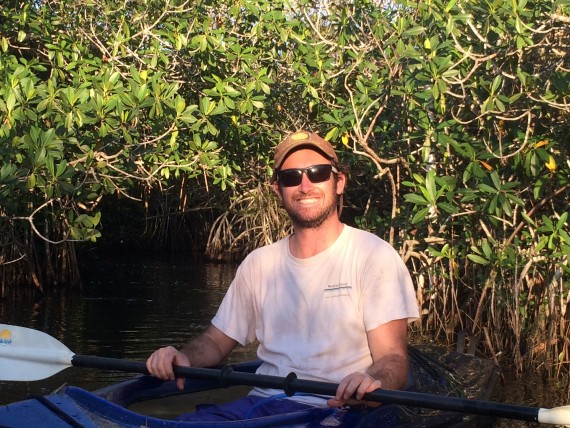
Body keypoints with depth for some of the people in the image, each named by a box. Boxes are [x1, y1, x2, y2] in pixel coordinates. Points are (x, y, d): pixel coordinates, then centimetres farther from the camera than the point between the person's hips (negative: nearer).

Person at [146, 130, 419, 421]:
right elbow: (217, 340, 21)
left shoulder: (374, 257, -2)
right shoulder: (259, 264, 14)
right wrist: (184, 357, -3)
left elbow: (392, 358, -8)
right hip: (259, 403, 5)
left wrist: (373, 383, -32)